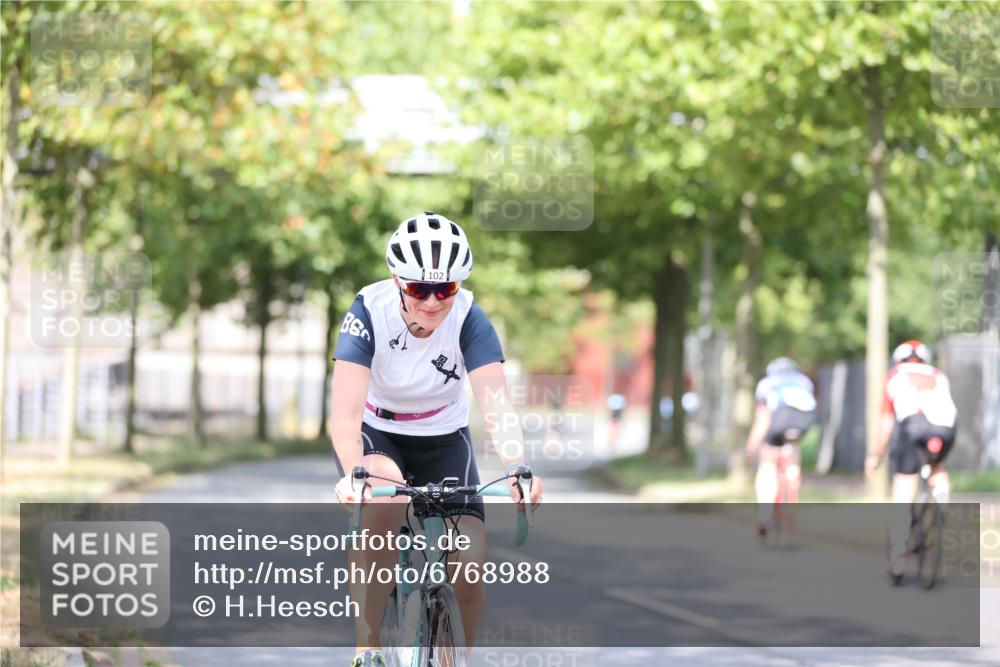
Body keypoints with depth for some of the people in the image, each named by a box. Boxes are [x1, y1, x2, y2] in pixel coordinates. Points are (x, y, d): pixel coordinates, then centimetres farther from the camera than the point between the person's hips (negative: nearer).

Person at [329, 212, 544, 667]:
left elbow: (496, 405, -33)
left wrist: (518, 468, -52)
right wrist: (353, 472, -55)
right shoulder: (369, 312, -26)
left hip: (443, 438, 2)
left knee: (469, 562, -16)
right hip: (376, 434, -2)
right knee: (383, 493, -36)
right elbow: (346, 412, -35)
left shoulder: (469, 320, -22)